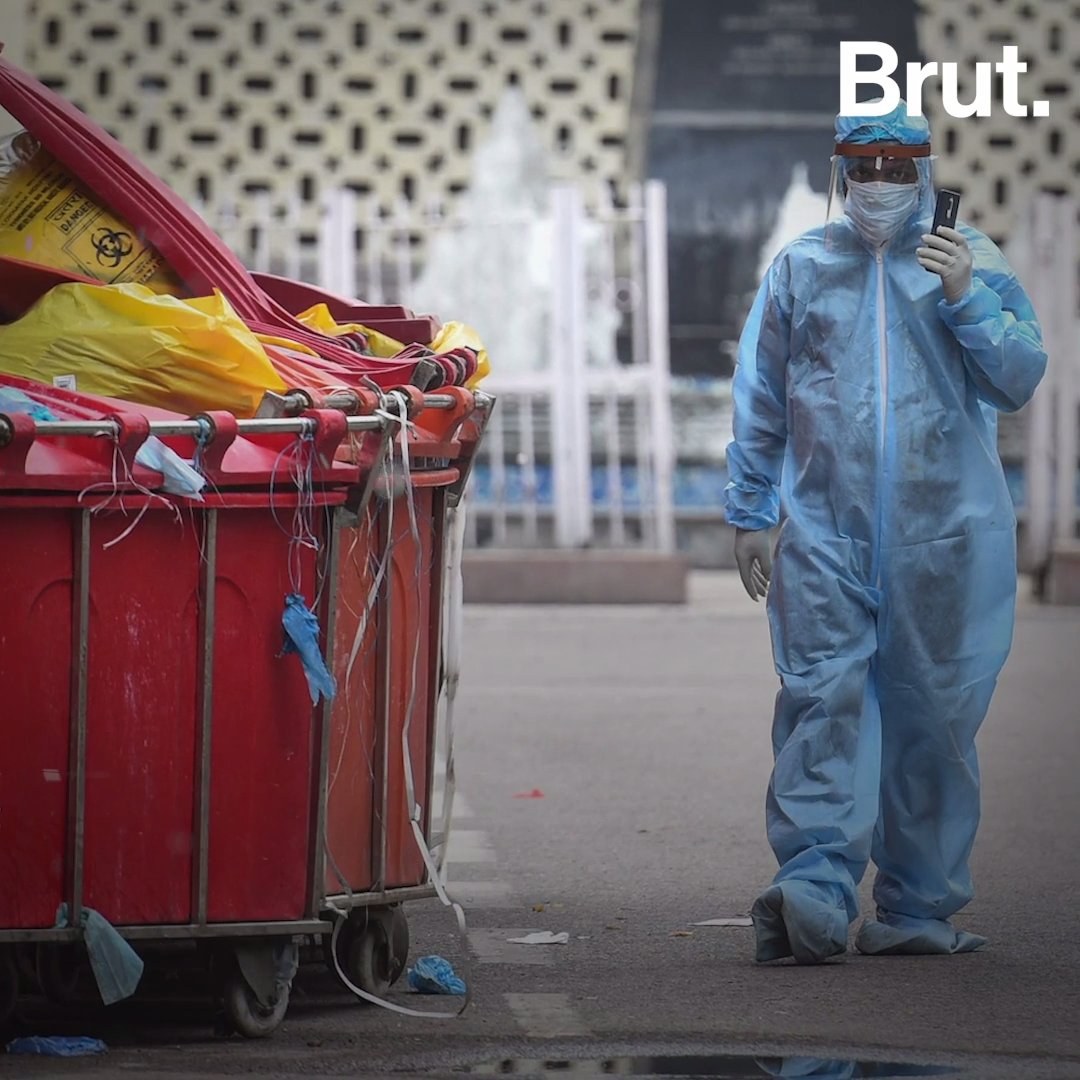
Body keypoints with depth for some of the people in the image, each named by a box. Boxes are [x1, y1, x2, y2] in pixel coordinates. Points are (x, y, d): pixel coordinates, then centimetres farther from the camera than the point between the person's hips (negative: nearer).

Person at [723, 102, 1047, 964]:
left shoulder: (974, 262, 8)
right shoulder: (802, 268, 11)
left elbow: (1020, 378, 1)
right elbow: (760, 400, 16)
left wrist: (965, 299, -13)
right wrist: (750, 513, 13)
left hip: (945, 532, 0)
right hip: (825, 530, 0)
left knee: (934, 715, 4)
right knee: (824, 698, -13)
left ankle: (920, 906, 12)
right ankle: (816, 889, -22)